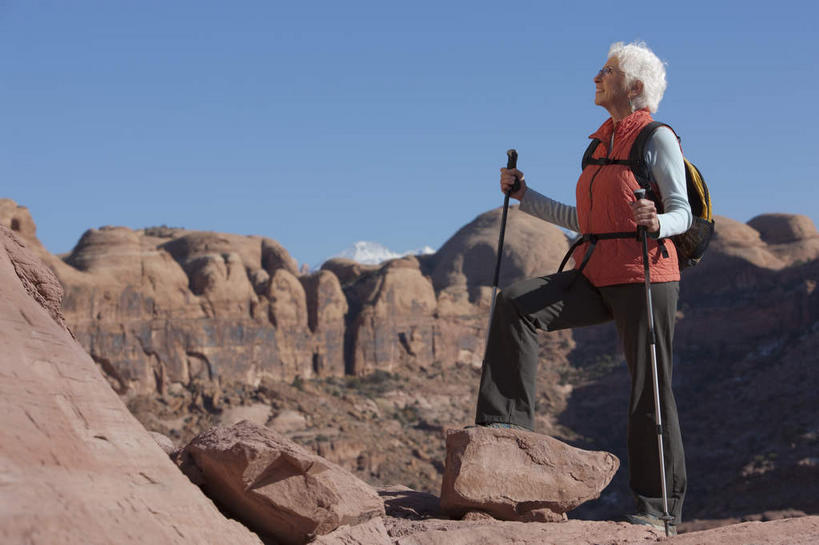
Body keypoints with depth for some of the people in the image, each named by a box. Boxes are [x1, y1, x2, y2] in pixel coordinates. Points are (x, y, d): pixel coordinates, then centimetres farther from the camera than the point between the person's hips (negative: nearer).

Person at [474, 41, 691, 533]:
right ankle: (508, 422, -12)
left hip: (644, 275, -7)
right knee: (517, 303, -13)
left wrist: (657, 223, -31)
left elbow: (683, 213, -9)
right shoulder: (602, 142, 20)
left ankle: (662, 504, 7)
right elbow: (582, 220, 23)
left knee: (649, 390, -3)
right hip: (597, 276, 7)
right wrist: (524, 195, 18)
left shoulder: (658, 138, -3)